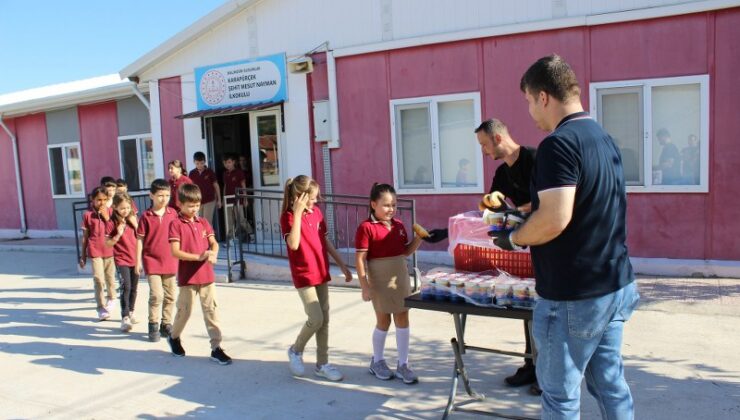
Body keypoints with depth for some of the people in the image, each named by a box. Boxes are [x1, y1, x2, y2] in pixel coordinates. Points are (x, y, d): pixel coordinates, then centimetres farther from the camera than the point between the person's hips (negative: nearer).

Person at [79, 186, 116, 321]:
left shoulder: (110, 211, 3)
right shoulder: (87, 215, 0)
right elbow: (85, 236, 5)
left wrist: (106, 217, -13)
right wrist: (83, 255, 7)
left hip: (110, 250, 2)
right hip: (95, 251, -2)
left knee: (110, 277, 13)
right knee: (98, 279, -8)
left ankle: (110, 298, 38)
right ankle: (101, 308, -1)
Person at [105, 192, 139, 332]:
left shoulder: (133, 219, 5)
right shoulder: (112, 223, -8)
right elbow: (107, 243, -7)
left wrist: (135, 224, -8)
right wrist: (118, 235, -22)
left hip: (135, 259, 5)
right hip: (121, 259, -5)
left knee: (134, 288, 14)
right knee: (126, 287, -15)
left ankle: (130, 312, 31)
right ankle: (125, 318, -12)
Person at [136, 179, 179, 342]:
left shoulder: (172, 213, 2)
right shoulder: (146, 216, -6)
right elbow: (140, 239, -2)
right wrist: (138, 261, -4)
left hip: (170, 261, 4)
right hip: (152, 261, -4)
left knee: (170, 295, 10)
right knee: (156, 295, -8)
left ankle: (166, 323, 24)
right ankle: (154, 325, 6)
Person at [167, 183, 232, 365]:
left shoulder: (203, 222, 8)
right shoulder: (176, 224, -7)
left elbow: (214, 243, 4)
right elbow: (175, 252, -14)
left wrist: (213, 254, -19)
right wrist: (199, 257, -22)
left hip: (207, 274, 4)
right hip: (187, 276, -4)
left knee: (211, 310, 3)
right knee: (184, 311, 10)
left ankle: (216, 347, 8)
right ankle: (174, 337, 38)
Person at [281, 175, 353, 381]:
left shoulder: (317, 212, 6)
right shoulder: (288, 217, -13)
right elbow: (293, 244, -28)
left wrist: (342, 265, 15)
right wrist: (298, 212, -28)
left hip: (321, 273, 7)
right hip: (304, 276, -7)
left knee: (325, 320, 10)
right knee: (316, 319, -10)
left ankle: (322, 364, 21)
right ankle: (295, 350, 18)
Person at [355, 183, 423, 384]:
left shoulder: (398, 225, 5)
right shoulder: (366, 228, -14)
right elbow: (360, 259, -15)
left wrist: (418, 238, -3)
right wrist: (365, 286, -18)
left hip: (401, 276, 5)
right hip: (380, 280, -5)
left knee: (402, 319, 8)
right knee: (383, 320, 8)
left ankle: (403, 364, 19)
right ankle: (377, 361, 30)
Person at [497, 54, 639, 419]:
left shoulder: (558, 144, -18)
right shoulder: (604, 138, 11)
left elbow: (554, 220, -27)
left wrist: (513, 239, -9)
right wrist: (529, 211, 22)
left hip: (573, 295, -9)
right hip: (616, 285, 9)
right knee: (610, 383, 18)